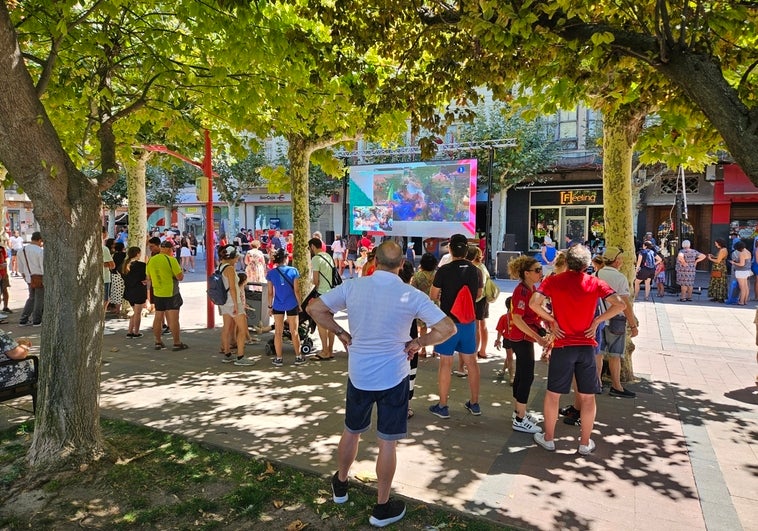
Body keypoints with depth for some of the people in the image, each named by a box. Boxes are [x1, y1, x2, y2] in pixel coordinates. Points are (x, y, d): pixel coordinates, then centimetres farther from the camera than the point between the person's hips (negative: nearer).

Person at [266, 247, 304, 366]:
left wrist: (270, 306, 11)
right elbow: (296, 290, -6)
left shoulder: (271, 273, -3)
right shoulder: (293, 271, -7)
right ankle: (298, 357, 17)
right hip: (292, 305, -1)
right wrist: (299, 304, 4)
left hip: (278, 306, 1)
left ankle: (278, 359, 13)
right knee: (294, 332, 9)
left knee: (278, 332, 9)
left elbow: (270, 293, 0)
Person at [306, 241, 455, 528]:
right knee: (387, 442, 10)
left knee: (351, 431, 23)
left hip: (358, 374, 3)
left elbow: (314, 308, -4)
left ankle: (340, 485, 44)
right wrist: (418, 343, -4)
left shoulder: (352, 287, -9)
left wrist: (342, 334, 1)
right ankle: (382, 507, 24)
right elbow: (447, 328, -16)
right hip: (393, 377, -3)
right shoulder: (411, 295, -15)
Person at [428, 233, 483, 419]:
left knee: (445, 363, 4)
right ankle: (474, 404, 26)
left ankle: (442, 406, 12)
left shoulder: (444, 270, -14)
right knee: (471, 362, 14)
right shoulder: (476, 271, 0)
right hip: (469, 322, 4)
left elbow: (433, 296, -5)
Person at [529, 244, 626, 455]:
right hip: (587, 346, 1)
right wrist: (597, 320, -1)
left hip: (562, 345, -1)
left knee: (553, 394, 12)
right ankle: (585, 443, 24)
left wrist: (551, 320, -5)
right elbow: (620, 305, -9)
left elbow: (534, 303, -17)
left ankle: (548, 438, 23)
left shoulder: (553, 281, -4)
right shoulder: (595, 283, -1)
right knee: (588, 397, 14)